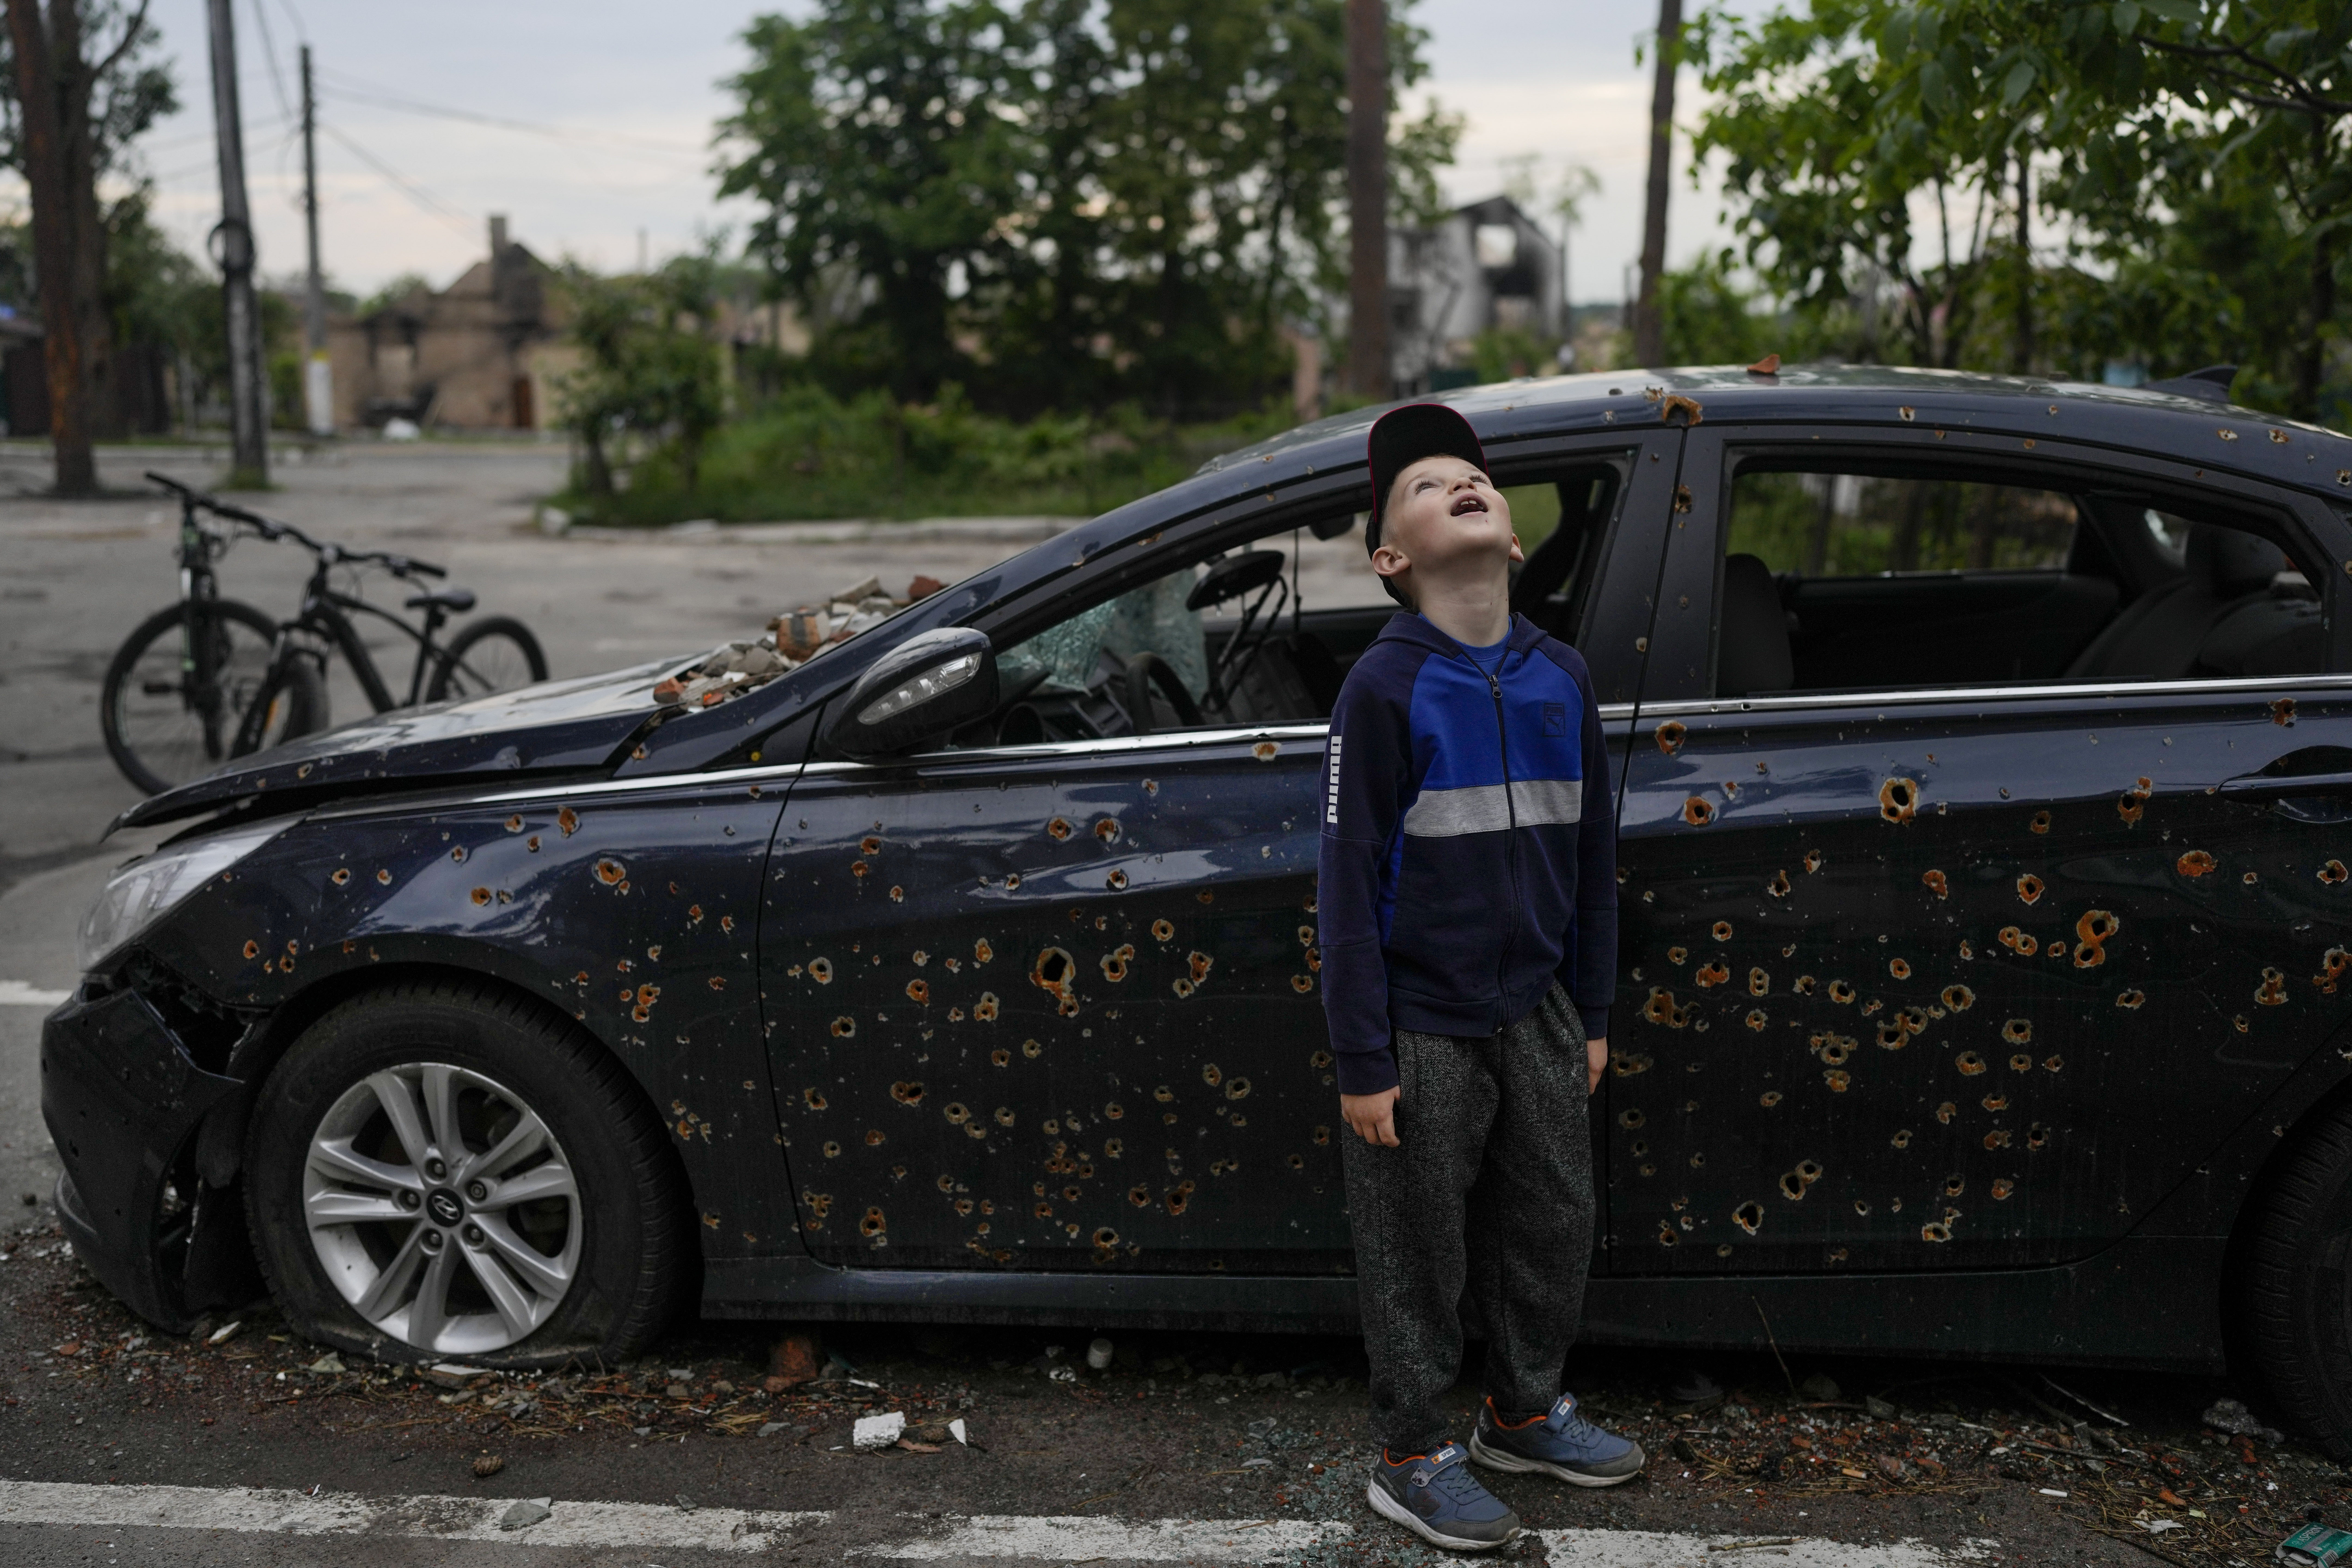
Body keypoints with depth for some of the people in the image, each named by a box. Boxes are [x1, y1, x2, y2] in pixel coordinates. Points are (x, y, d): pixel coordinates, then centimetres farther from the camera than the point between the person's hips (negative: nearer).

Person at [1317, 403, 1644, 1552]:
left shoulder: (1560, 676, 3)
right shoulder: (1385, 687, -13)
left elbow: (1589, 854, 11)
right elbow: (1349, 883, -12)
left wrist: (1592, 1015, 13)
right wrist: (1361, 1062, -13)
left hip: (1536, 1014, 5)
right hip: (1423, 1026, -5)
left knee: (1553, 1223, 17)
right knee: (1419, 1254, 7)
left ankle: (1526, 1413, 39)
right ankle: (1412, 1459, 25)